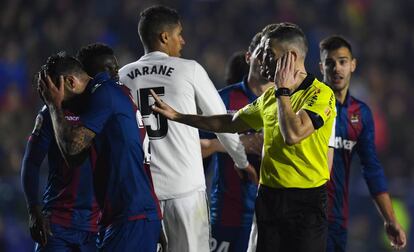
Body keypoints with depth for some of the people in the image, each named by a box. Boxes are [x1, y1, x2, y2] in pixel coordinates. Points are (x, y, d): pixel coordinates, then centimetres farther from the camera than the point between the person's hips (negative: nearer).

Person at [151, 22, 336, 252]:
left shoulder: (320, 94, -12)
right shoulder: (270, 96, 12)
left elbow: (293, 134, -27)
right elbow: (230, 123, 23)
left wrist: (283, 91, -14)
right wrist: (176, 116, 22)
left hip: (305, 201, -7)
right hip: (269, 196, 7)